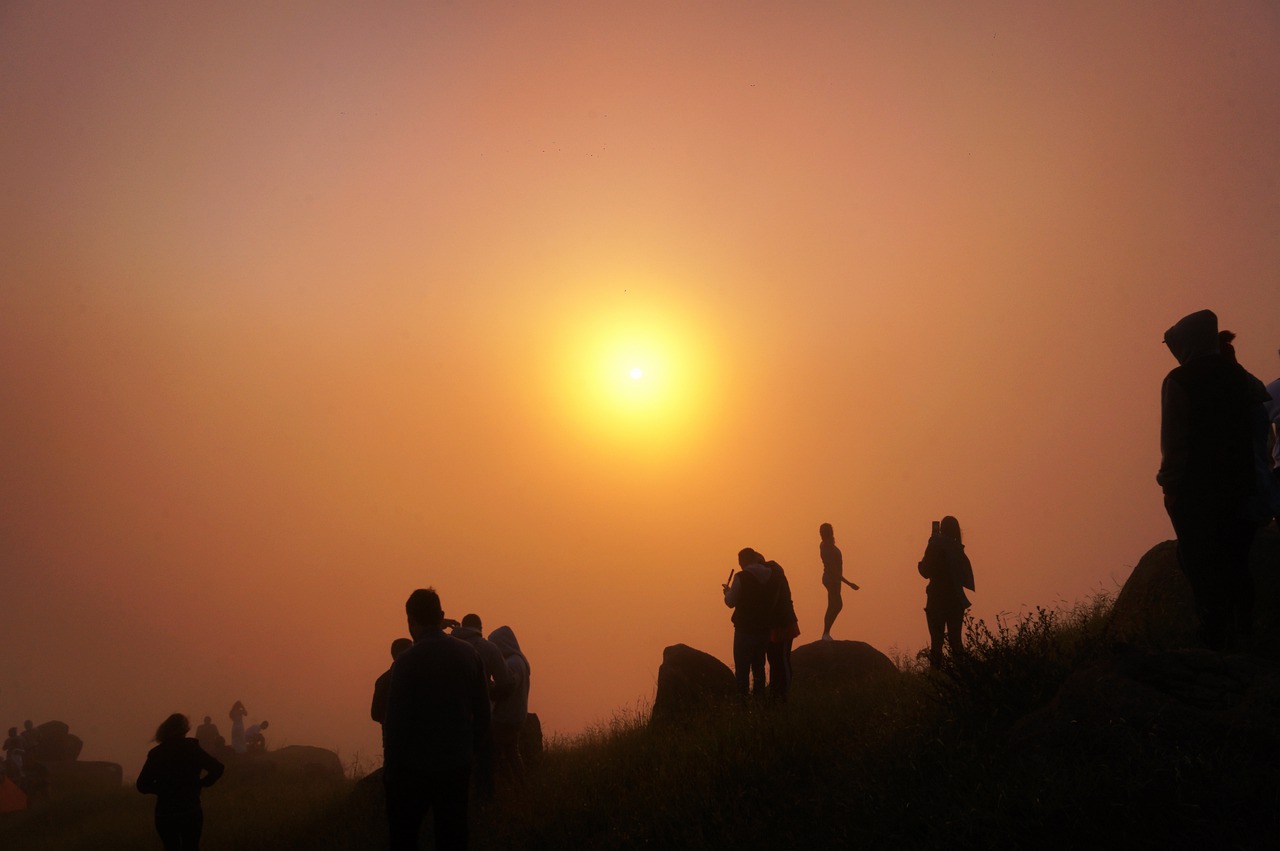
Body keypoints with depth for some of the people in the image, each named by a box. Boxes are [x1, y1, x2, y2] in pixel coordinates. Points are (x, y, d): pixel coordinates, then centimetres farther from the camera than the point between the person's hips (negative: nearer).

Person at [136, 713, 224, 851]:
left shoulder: (156, 753, -4)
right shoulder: (192, 748, -5)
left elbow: (143, 785, -7)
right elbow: (217, 768, -12)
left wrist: (162, 788, 9)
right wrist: (200, 783, 2)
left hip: (165, 814, 0)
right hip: (191, 811, 0)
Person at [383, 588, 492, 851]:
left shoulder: (407, 662, -16)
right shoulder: (468, 654, -1)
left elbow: (395, 721, -14)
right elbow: (482, 711, 5)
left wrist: (390, 768, -4)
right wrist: (481, 757, 15)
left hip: (413, 769, -4)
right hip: (458, 765, 4)